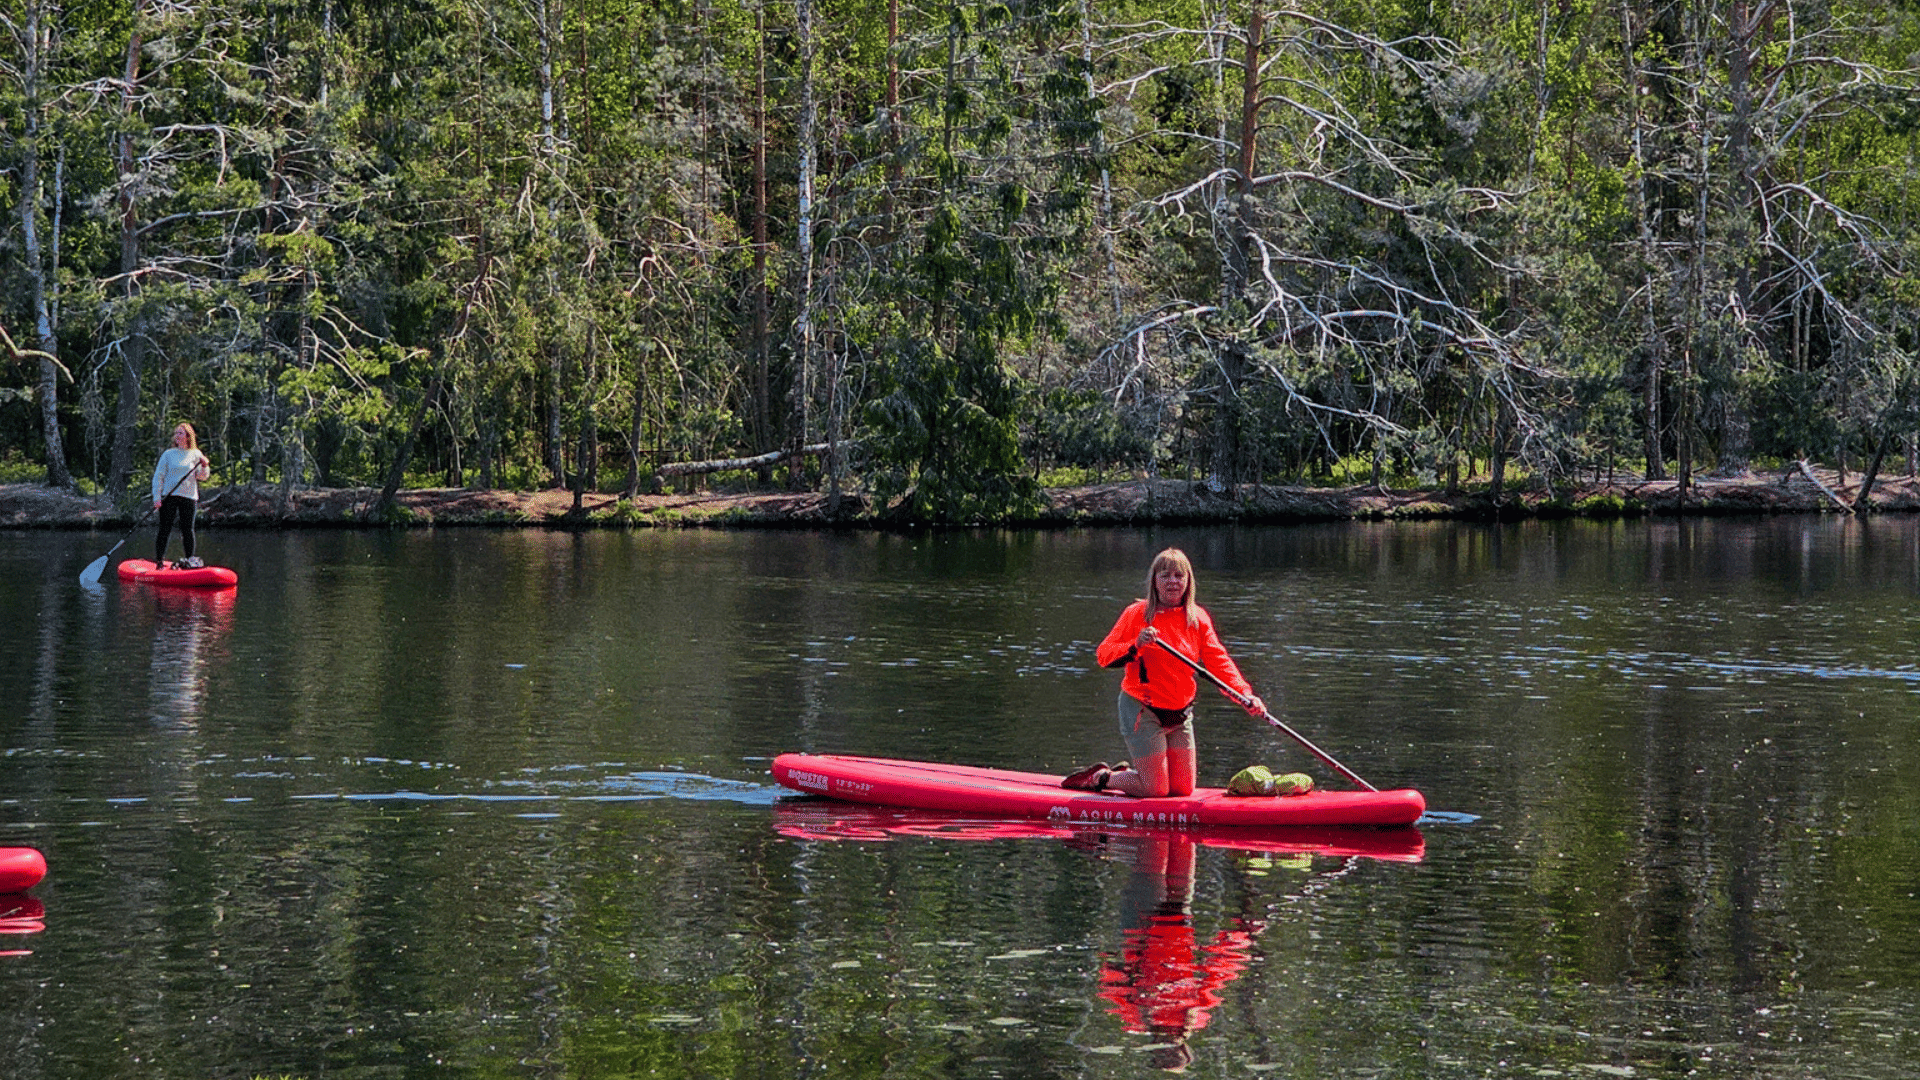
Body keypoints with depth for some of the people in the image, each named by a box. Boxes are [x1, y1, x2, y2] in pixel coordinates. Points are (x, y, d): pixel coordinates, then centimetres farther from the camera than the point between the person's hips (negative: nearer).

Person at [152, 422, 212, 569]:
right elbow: (158, 476, 3)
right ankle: (159, 561, -2)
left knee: (188, 530, 0)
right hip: (169, 496, -1)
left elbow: (202, 477, 2)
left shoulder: (196, 455, 8)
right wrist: (157, 497, -6)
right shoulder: (169, 454, 5)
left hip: (188, 496, 1)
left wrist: (205, 466, -19)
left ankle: (189, 560, 8)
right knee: (165, 529, -4)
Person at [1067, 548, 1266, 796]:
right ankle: (1101, 777, 21)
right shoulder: (1138, 613, -10)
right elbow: (1103, 654, -13)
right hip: (1142, 711, -5)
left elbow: (1218, 661, -5)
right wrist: (1135, 646, -32)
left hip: (1180, 715, 6)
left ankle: (1125, 773, 32)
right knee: (1155, 790, -5)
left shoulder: (1198, 618, 3)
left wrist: (1245, 694, -19)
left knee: (1183, 789, 9)